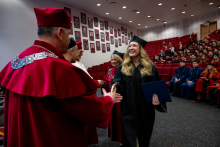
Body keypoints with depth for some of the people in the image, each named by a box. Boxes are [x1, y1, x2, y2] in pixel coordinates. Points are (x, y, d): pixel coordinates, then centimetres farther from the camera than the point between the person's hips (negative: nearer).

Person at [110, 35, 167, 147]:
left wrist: (157, 98, -19)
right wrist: (115, 87, -31)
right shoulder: (122, 68, 0)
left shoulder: (149, 67, -2)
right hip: (128, 109, 0)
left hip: (145, 109, 1)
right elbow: (117, 84, -7)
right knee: (130, 138, 10)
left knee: (144, 135, 21)